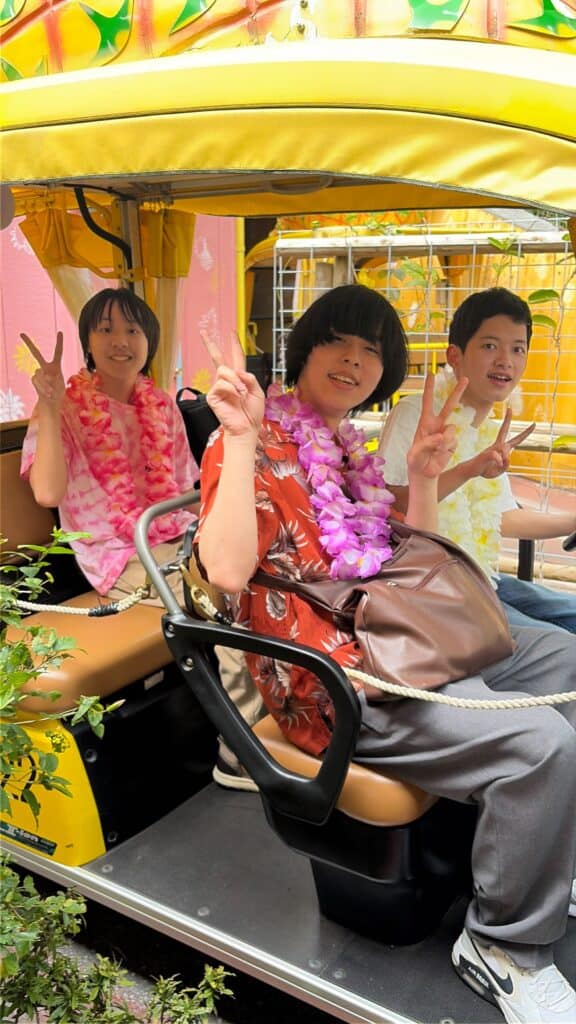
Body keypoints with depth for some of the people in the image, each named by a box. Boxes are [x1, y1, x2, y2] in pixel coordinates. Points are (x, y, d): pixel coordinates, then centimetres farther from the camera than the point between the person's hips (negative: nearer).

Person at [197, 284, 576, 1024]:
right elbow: (228, 570, -25)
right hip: (335, 680, -9)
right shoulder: (248, 443, -8)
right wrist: (240, 437, -24)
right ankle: (507, 945, 2)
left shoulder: (349, 447, 17)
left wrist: (424, 473, 2)